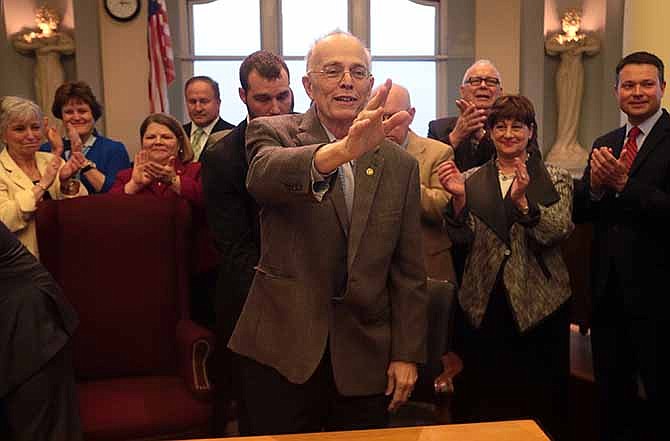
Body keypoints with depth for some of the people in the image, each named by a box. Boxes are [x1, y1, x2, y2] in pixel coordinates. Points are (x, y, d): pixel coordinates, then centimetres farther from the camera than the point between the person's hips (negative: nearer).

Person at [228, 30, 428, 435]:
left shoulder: (401, 165, 4)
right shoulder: (274, 134, -3)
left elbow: (409, 271, 6)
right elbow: (263, 175, -29)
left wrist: (407, 354, 3)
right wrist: (343, 150, -46)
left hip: (366, 356, 3)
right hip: (283, 347, -2)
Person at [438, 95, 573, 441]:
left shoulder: (555, 179, 4)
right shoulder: (471, 179, 9)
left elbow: (558, 233, -10)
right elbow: (462, 237, 0)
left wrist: (522, 201, -24)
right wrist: (458, 198, -17)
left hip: (539, 304, -1)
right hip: (482, 303, 2)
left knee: (538, 396, 6)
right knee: (480, 399, 7)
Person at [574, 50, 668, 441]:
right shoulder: (605, 144, 11)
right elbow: (580, 214, 6)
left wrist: (623, 184, -26)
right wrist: (595, 188, -13)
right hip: (608, 288, 6)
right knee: (611, 394, 17)